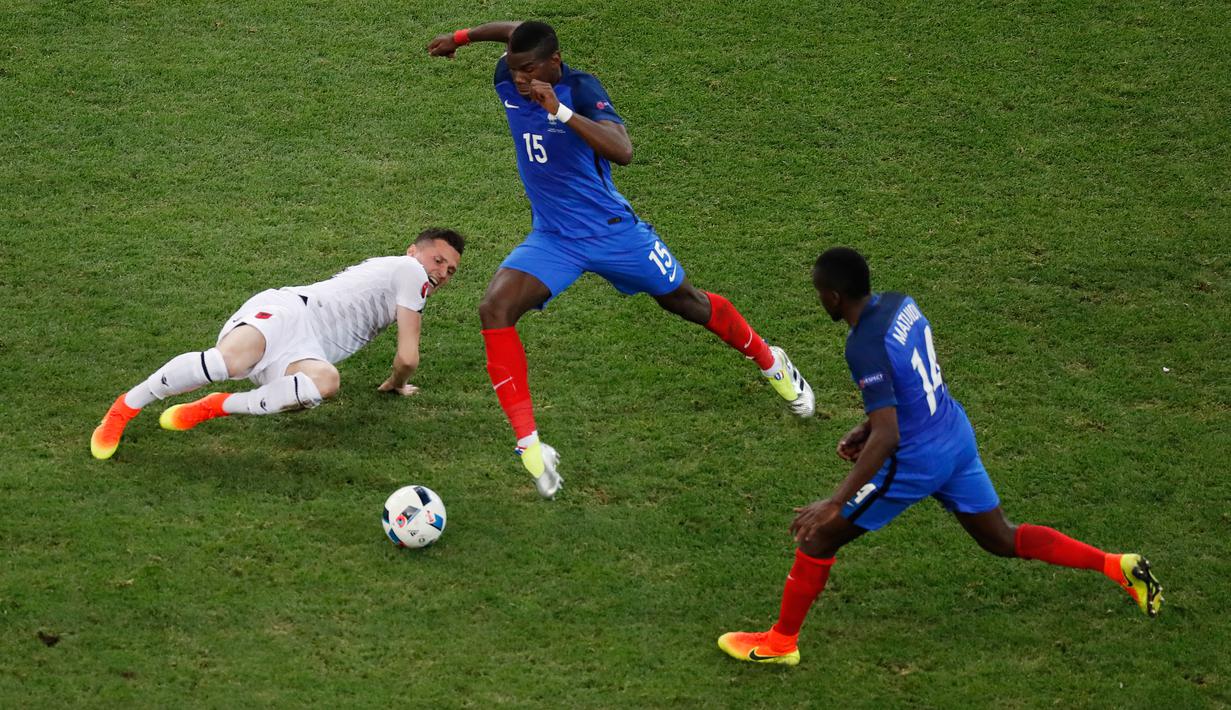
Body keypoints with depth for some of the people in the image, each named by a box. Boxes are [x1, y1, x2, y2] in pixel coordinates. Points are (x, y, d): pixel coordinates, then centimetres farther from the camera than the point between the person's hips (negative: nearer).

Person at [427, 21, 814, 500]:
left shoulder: (581, 90, -24)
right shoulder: (509, 82, -9)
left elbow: (622, 151, -40)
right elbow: (516, 30, 14)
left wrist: (561, 111, -45)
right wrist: (461, 38, 17)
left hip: (611, 232, -4)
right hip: (551, 239, 4)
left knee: (684, 301, 16)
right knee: (495, 308, -22)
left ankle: (771, 363, 46)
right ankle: (529, 445, -21)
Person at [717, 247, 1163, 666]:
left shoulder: (865, 347, -27)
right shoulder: (901, 305, -1)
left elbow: (887, 437, -31)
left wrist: (835, 504, -30)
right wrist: (866, 429, 14)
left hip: (915, 462, -8)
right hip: (956, 437, 8)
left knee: (819, 536, 6)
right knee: (1002, 539, 23)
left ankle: (780, 642, 18)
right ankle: (1117, 566, 19)